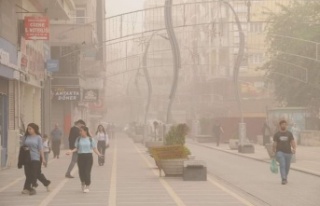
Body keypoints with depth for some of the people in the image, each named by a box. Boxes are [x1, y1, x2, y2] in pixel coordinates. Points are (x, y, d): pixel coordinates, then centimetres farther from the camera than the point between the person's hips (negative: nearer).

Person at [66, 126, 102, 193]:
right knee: (81, 171, 5)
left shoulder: (90, 139, -1)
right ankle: (83, 184, 31)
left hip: (88, 156, -2)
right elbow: (76, 148, 5)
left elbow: (94, 148, 1)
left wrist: (99, 154, -14)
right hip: (81, 156, 2)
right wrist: (71, 151, -13)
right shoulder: (78, 139, 4)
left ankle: (87, 186, 5)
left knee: (87, 172, -7)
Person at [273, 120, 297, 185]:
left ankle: (285, 178, 35)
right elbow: (274, 144, 4)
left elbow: (293, 142, -2)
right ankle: (283, 179, -25)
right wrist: (274, 153, 5)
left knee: (287, 167, 11)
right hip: (280, 152, -2)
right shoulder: (277, 134, 1)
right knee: (282, 165, -20)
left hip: (288, 152, 2)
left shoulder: (289, 134, 5)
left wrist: (294, 149, -21)